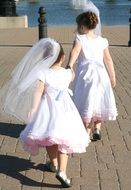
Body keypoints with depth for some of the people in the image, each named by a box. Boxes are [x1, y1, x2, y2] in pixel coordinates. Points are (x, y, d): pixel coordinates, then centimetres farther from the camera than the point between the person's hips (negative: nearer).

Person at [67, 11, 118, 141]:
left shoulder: (80, 38, -4)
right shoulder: (102, 41, 8)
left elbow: (75, 52, -23)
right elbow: (108, 60, 8)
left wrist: (70, 65, -38)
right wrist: (112, 77, 14)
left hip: (85, 73, -3)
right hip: (100, 73, 4)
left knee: (86, 103, 4)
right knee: (99, 102, 17)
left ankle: (87, 132, 5)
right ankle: (97, 129, 11)